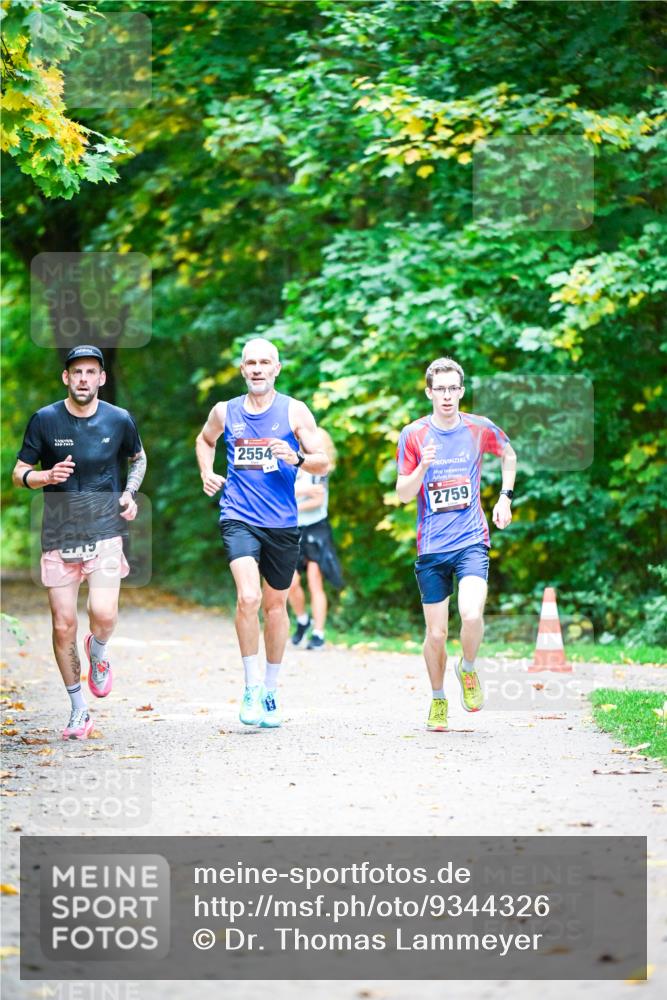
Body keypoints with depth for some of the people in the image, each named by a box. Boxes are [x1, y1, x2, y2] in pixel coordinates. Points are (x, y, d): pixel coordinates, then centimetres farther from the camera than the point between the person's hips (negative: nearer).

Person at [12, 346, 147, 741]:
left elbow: (138, 458, 20)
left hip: (104, 533, 0)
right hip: (59, 536, 0)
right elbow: (19, 473, 3)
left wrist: (130, 493, 2)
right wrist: (45, 477, -18)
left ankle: (97, 653, 20)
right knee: (63, 625, 0)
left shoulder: (119, 420, 0)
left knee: (103, 614, -18)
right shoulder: (45, 420, -3)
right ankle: (79, 709, 17)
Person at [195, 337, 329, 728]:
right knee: (248, 597, -21)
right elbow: (205, 440, 28)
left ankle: (270, 689, 28)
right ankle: (252, 687, -12)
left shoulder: (294, 411, 0)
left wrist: (296, 458, -20)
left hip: (282, 522, 1)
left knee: (276, 605, 12)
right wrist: (207, 472, 10)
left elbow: (323, 464, -1)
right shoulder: (225, 412, 6)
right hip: (239, 518, -1)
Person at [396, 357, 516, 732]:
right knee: (436, 634, 2)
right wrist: (423, 467, -19)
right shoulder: (414, 435, -1)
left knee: (471, 615, -23)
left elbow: (509, 454, 23)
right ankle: (438, 700, 26)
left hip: (472, 540, 0)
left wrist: (505, 497, 13)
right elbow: (403, 495, -1)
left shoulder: (480, 429, 1)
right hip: (431, 546, 0)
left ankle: (468, 670, 8)